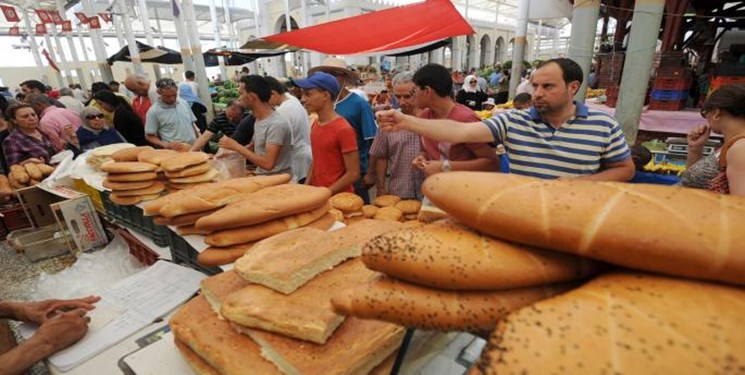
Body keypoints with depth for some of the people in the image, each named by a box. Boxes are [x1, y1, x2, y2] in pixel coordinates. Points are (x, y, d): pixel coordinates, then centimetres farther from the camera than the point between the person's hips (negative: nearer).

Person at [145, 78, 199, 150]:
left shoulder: (184, 103, 7)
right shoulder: (153, 111, -7)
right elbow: (149, 136, -5)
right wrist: (166, 145, -20)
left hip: (194, 148, 5)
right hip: (174, 153, -4)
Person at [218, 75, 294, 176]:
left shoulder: (277, 124, -22)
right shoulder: (259, 120, 6)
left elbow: (268, 164, -26)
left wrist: (236, 146, -20)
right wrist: (229, 150, 8)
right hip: (262, 178, 7)